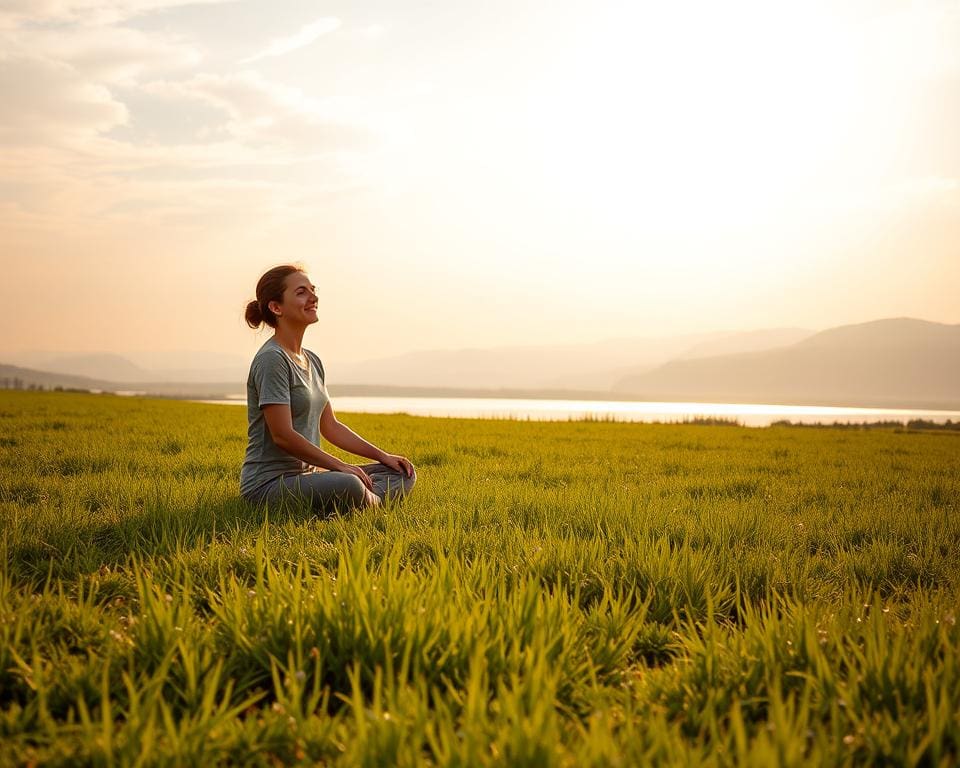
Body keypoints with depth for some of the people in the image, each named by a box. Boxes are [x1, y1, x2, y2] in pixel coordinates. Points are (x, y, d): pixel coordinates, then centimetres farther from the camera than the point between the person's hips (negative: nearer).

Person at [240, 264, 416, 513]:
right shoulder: (271, 359, -14)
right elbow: (283, 436, -20)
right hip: (269, 482, -10)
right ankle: (369, 499, -11)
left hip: (307, 473, 10)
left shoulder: (312, 361, 16)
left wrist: (382, 456, 14)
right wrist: (339, 466, -17)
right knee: (348, 487, -39)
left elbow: (330, 426, 21)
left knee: (403, 474, 4)